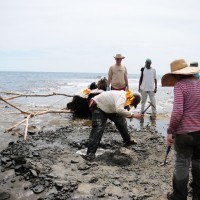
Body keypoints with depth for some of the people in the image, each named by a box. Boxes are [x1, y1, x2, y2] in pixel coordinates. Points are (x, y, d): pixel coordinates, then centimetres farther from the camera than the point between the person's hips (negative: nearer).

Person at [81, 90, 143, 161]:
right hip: (98, 106, -9)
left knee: (121, 121, 12)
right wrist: (133, 115, -45)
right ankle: (91, 153, -21)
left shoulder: (126, 97, -4)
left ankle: (128, 140, 34)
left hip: (109, 107, 10)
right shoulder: (122, 96, -34)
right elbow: (119, 110, -52)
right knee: (98, 128, -22)